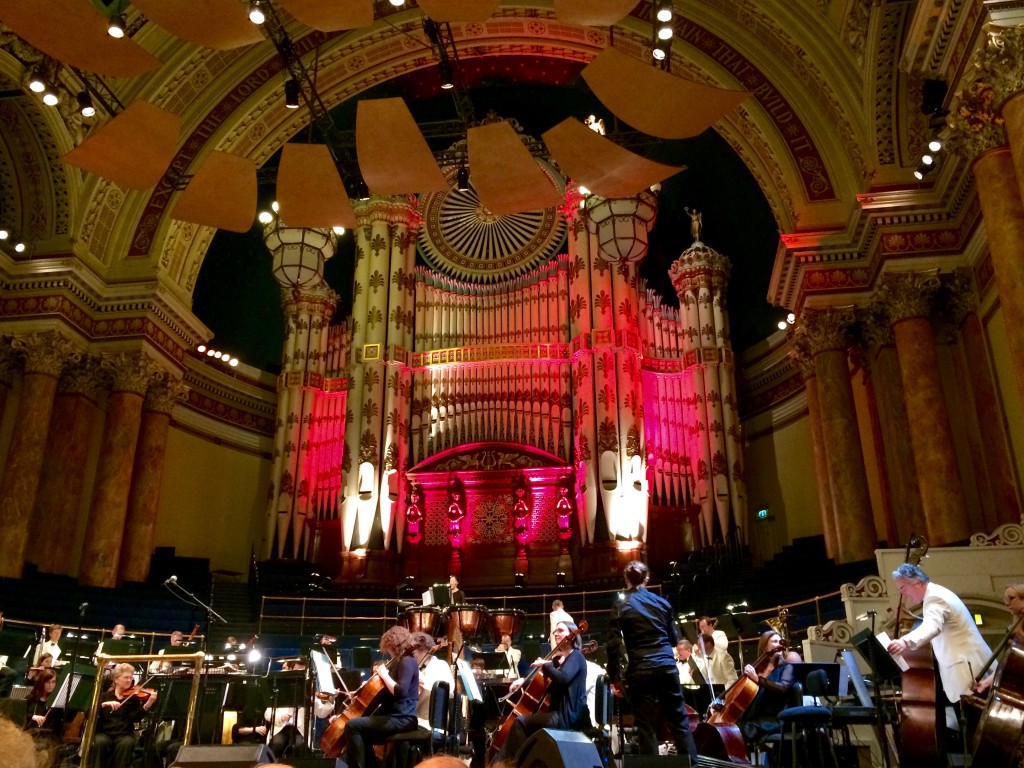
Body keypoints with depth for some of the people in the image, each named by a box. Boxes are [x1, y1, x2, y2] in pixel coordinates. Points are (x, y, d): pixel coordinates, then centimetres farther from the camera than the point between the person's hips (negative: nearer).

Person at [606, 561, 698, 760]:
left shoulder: (620, 607, -3)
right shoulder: (661, 602, 7)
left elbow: (614, 646, -8)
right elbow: (674, 638, 15)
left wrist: (615, 678, 0)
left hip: (641, 671, -3)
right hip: (667, 667, 3)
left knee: (645, 725, 5)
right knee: (679, 722, 11)